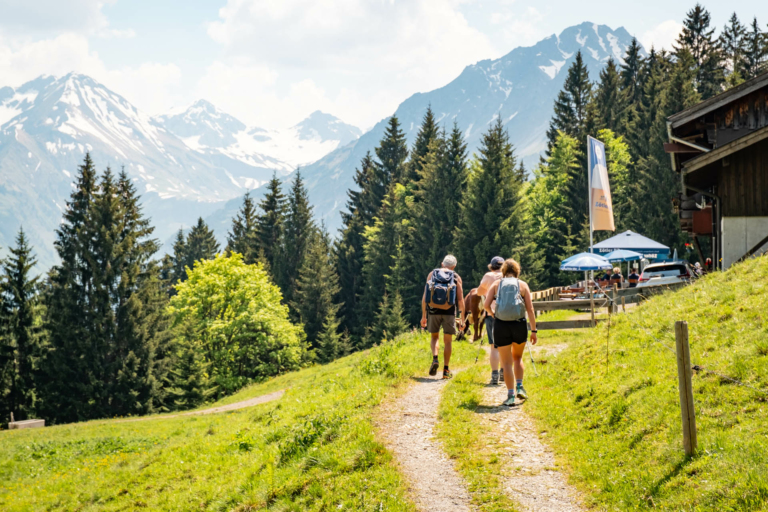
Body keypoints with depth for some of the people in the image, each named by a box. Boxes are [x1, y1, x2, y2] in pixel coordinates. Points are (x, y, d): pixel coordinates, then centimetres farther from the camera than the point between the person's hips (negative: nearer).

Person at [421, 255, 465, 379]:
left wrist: (423, 315, 7)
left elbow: (425, 297, 3)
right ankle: (446, 370, 9)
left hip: (434, 311, 1)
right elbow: (460, 299, -1)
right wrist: (462, 319, 3)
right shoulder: (456, 277, 5)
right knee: (447, 341, 9)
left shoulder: (432, 274, 8)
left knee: (434, 336, 20)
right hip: (449, 312, -1)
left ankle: (435, 359, -5)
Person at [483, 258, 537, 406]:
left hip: (501, 325, -1)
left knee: (506, 363, 6)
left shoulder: (496, 284, 6)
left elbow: (486, 304, -5)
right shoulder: (522, 285, 5)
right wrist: (533, 330, 0)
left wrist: (491, 313, 17)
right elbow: (530, 309, -2)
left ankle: (510, 395, 0)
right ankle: (519, 387, 13)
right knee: (518, 357, 24)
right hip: (519, 324, 1)